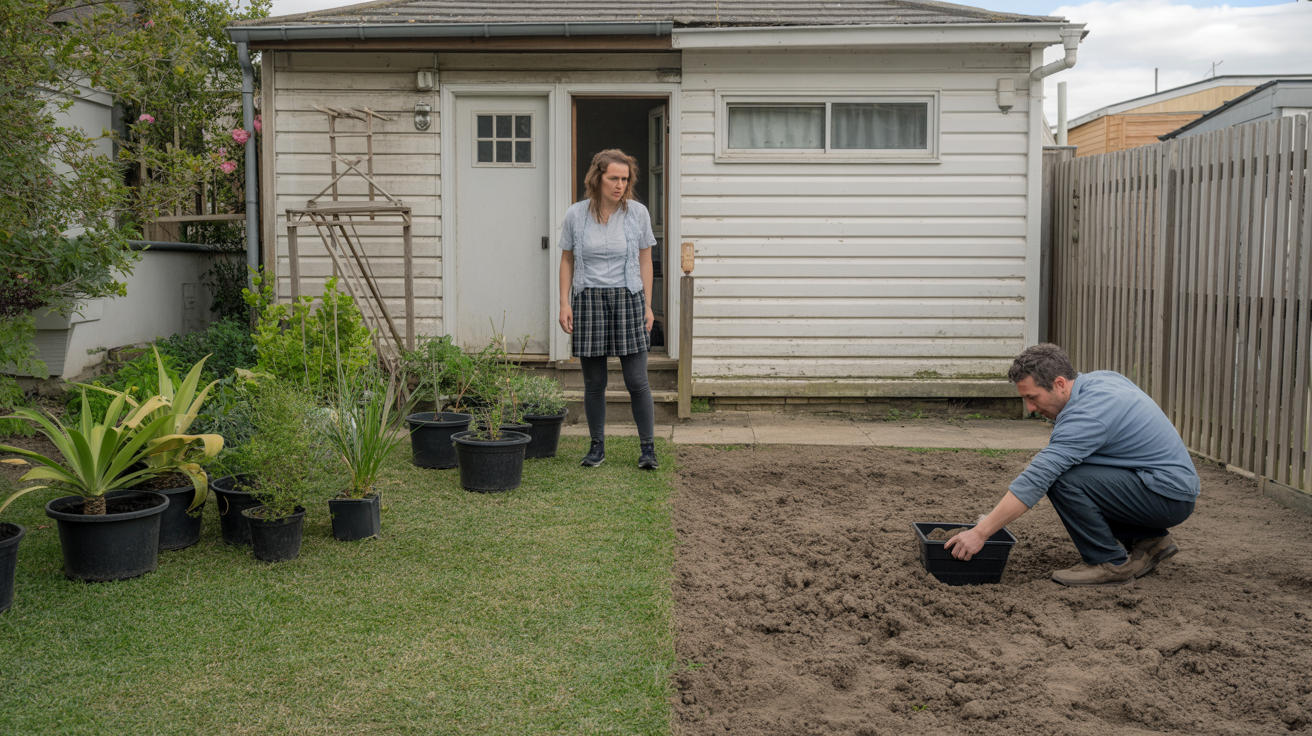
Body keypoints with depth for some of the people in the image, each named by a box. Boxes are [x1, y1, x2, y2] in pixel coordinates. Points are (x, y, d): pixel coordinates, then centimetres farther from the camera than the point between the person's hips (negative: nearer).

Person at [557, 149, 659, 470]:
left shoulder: (637, 212, 0)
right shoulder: (575, 215, 0)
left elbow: (645, 260, 6)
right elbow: (567, 261, 8)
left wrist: (647, 305, 2)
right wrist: (564, 303, 1)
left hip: (627, 299, 0)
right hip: (588, 300, 1)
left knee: (637, 381, -3)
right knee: (594, 383, 6)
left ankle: (648, 447, 9)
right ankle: (597, 446, 20)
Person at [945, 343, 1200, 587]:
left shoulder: (1086, 416, -24)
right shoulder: (1102, 378, 4)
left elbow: (1035, 481, -28)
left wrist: (980, 533, -26)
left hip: (1169, 495, -10)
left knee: (1061, 479, -22)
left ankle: (1110, 563, -7)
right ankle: (1149, 540, 15)